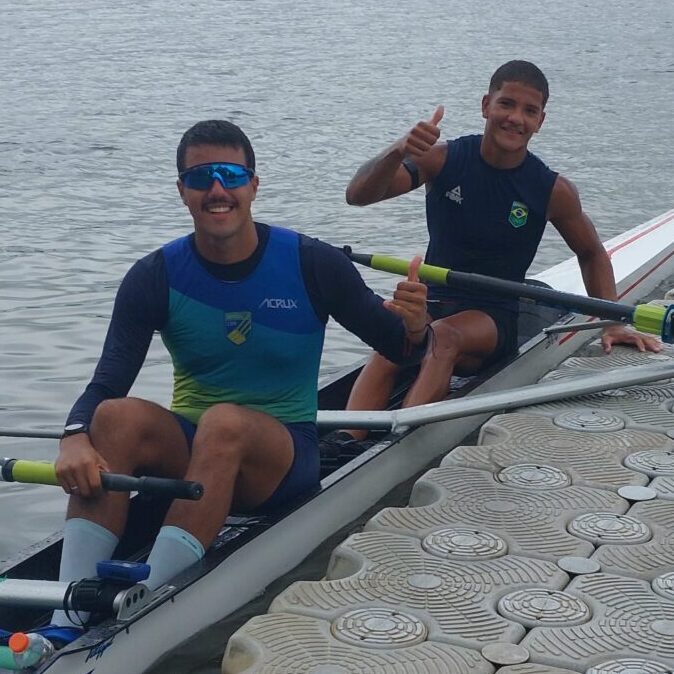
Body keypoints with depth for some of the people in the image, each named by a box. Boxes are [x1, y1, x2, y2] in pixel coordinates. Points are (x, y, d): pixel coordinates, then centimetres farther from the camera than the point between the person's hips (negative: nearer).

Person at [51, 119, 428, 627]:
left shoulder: (312, 265, -6)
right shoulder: (157, 277, -3)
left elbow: (398, 348, 2)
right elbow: (105, 385, -11)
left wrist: (414, 328, -24)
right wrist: (75, 438, -34)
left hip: (285, 456, -2)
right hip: (185, 452, 2)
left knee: (225, 422, -35)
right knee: (118, 416, -29)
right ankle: (69, 619, -38)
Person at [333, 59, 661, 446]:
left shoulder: (553, 190, -3)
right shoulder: (444, 161, -4)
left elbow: (592, 254, 15)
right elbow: (358, 195, -14)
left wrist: (611, 323, 3)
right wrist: (398, 152, -34)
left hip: (493, 319, -1)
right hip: (430, 304, 1)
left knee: (442, 336, -36)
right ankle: (344, 443, -50)